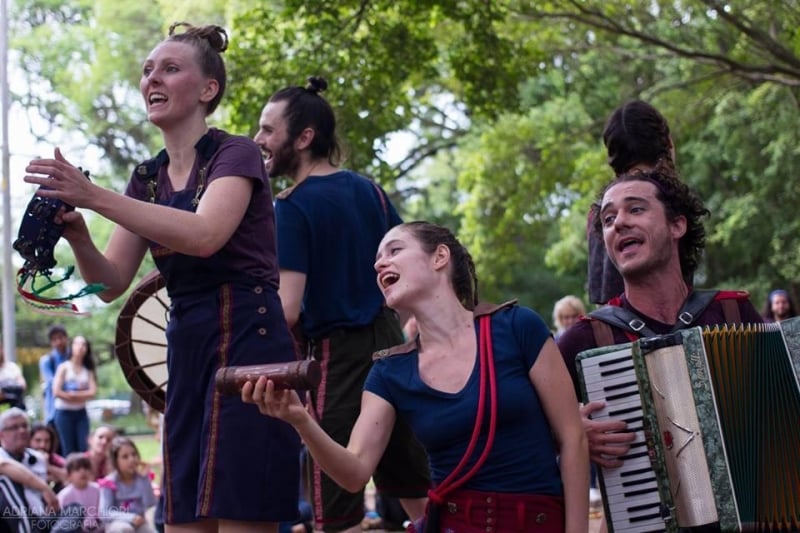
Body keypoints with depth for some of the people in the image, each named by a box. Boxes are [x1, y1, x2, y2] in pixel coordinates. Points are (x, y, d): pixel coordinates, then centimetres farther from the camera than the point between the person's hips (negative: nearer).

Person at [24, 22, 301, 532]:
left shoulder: (235, 153, -4)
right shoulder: (147, 177, 17)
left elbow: (205, 236, -24)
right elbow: (112, 283, 11)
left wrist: (95, 196, -28)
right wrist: (78, 236, -11)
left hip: (247, 343, -7)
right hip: (186, 351, 7)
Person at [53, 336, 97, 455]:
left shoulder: (88, 370, 7)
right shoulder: (64, 367, -2)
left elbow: (92, 392, -4)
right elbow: (56, 392, -11)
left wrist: (74, 394, -12)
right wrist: (81, 395, -5)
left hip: (81, 413, 3)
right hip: (64, 412, -3)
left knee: (84, 449, -6)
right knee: (69, 451, -3)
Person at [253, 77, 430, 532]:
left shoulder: (292, 208, -14)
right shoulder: (368, 189, 7)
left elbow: (288, 311, -21)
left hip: (337, 359, -8)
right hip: (388, 344, 8)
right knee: (419, 493, 17)